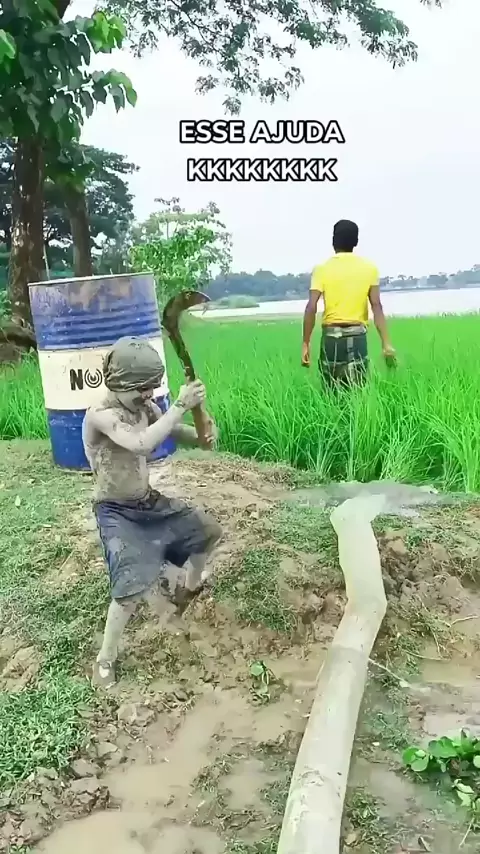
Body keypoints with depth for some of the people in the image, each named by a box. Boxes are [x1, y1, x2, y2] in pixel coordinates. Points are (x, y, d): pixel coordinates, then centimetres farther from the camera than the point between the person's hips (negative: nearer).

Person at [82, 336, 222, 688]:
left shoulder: (146, 408, -3)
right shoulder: (100, 416, -27)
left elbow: (179, 433, 4)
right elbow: (141, 444, -43)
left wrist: (204, 432, -20)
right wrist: (180, 406, -39)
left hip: (149, 501, 8)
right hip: (117, 513, -8)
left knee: (209, 530, 15)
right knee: (135, 584, -23)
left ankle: (189, 587, 43)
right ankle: (106, 657, -1)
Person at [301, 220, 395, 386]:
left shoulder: (322, 269, -1)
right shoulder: (369, 268, 4)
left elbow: (311, 308, -8)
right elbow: (376, 306, -3)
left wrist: (306, 343, -3)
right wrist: (386, 343, -3)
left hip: (331, 336, -1)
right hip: (357, 336, 1)